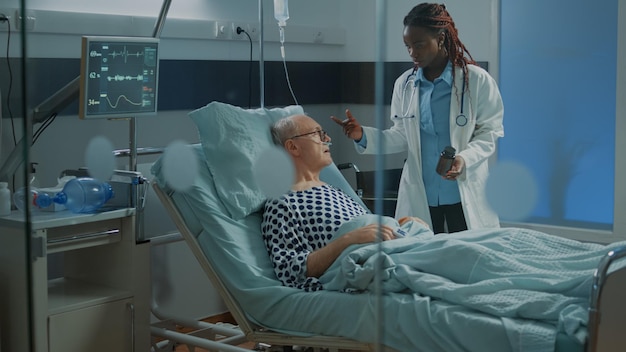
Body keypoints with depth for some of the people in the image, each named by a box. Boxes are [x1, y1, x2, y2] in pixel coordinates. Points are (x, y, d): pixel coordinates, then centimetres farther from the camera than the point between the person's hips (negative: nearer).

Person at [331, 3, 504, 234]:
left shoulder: (477, 80, -6)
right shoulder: (404, 84, 4)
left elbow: (490, 132, -4)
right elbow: (402, 137, 7)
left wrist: (464, 158, -22)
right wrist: (363, 136, -8)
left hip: (465, 195, -3)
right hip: (419, 197, 3)